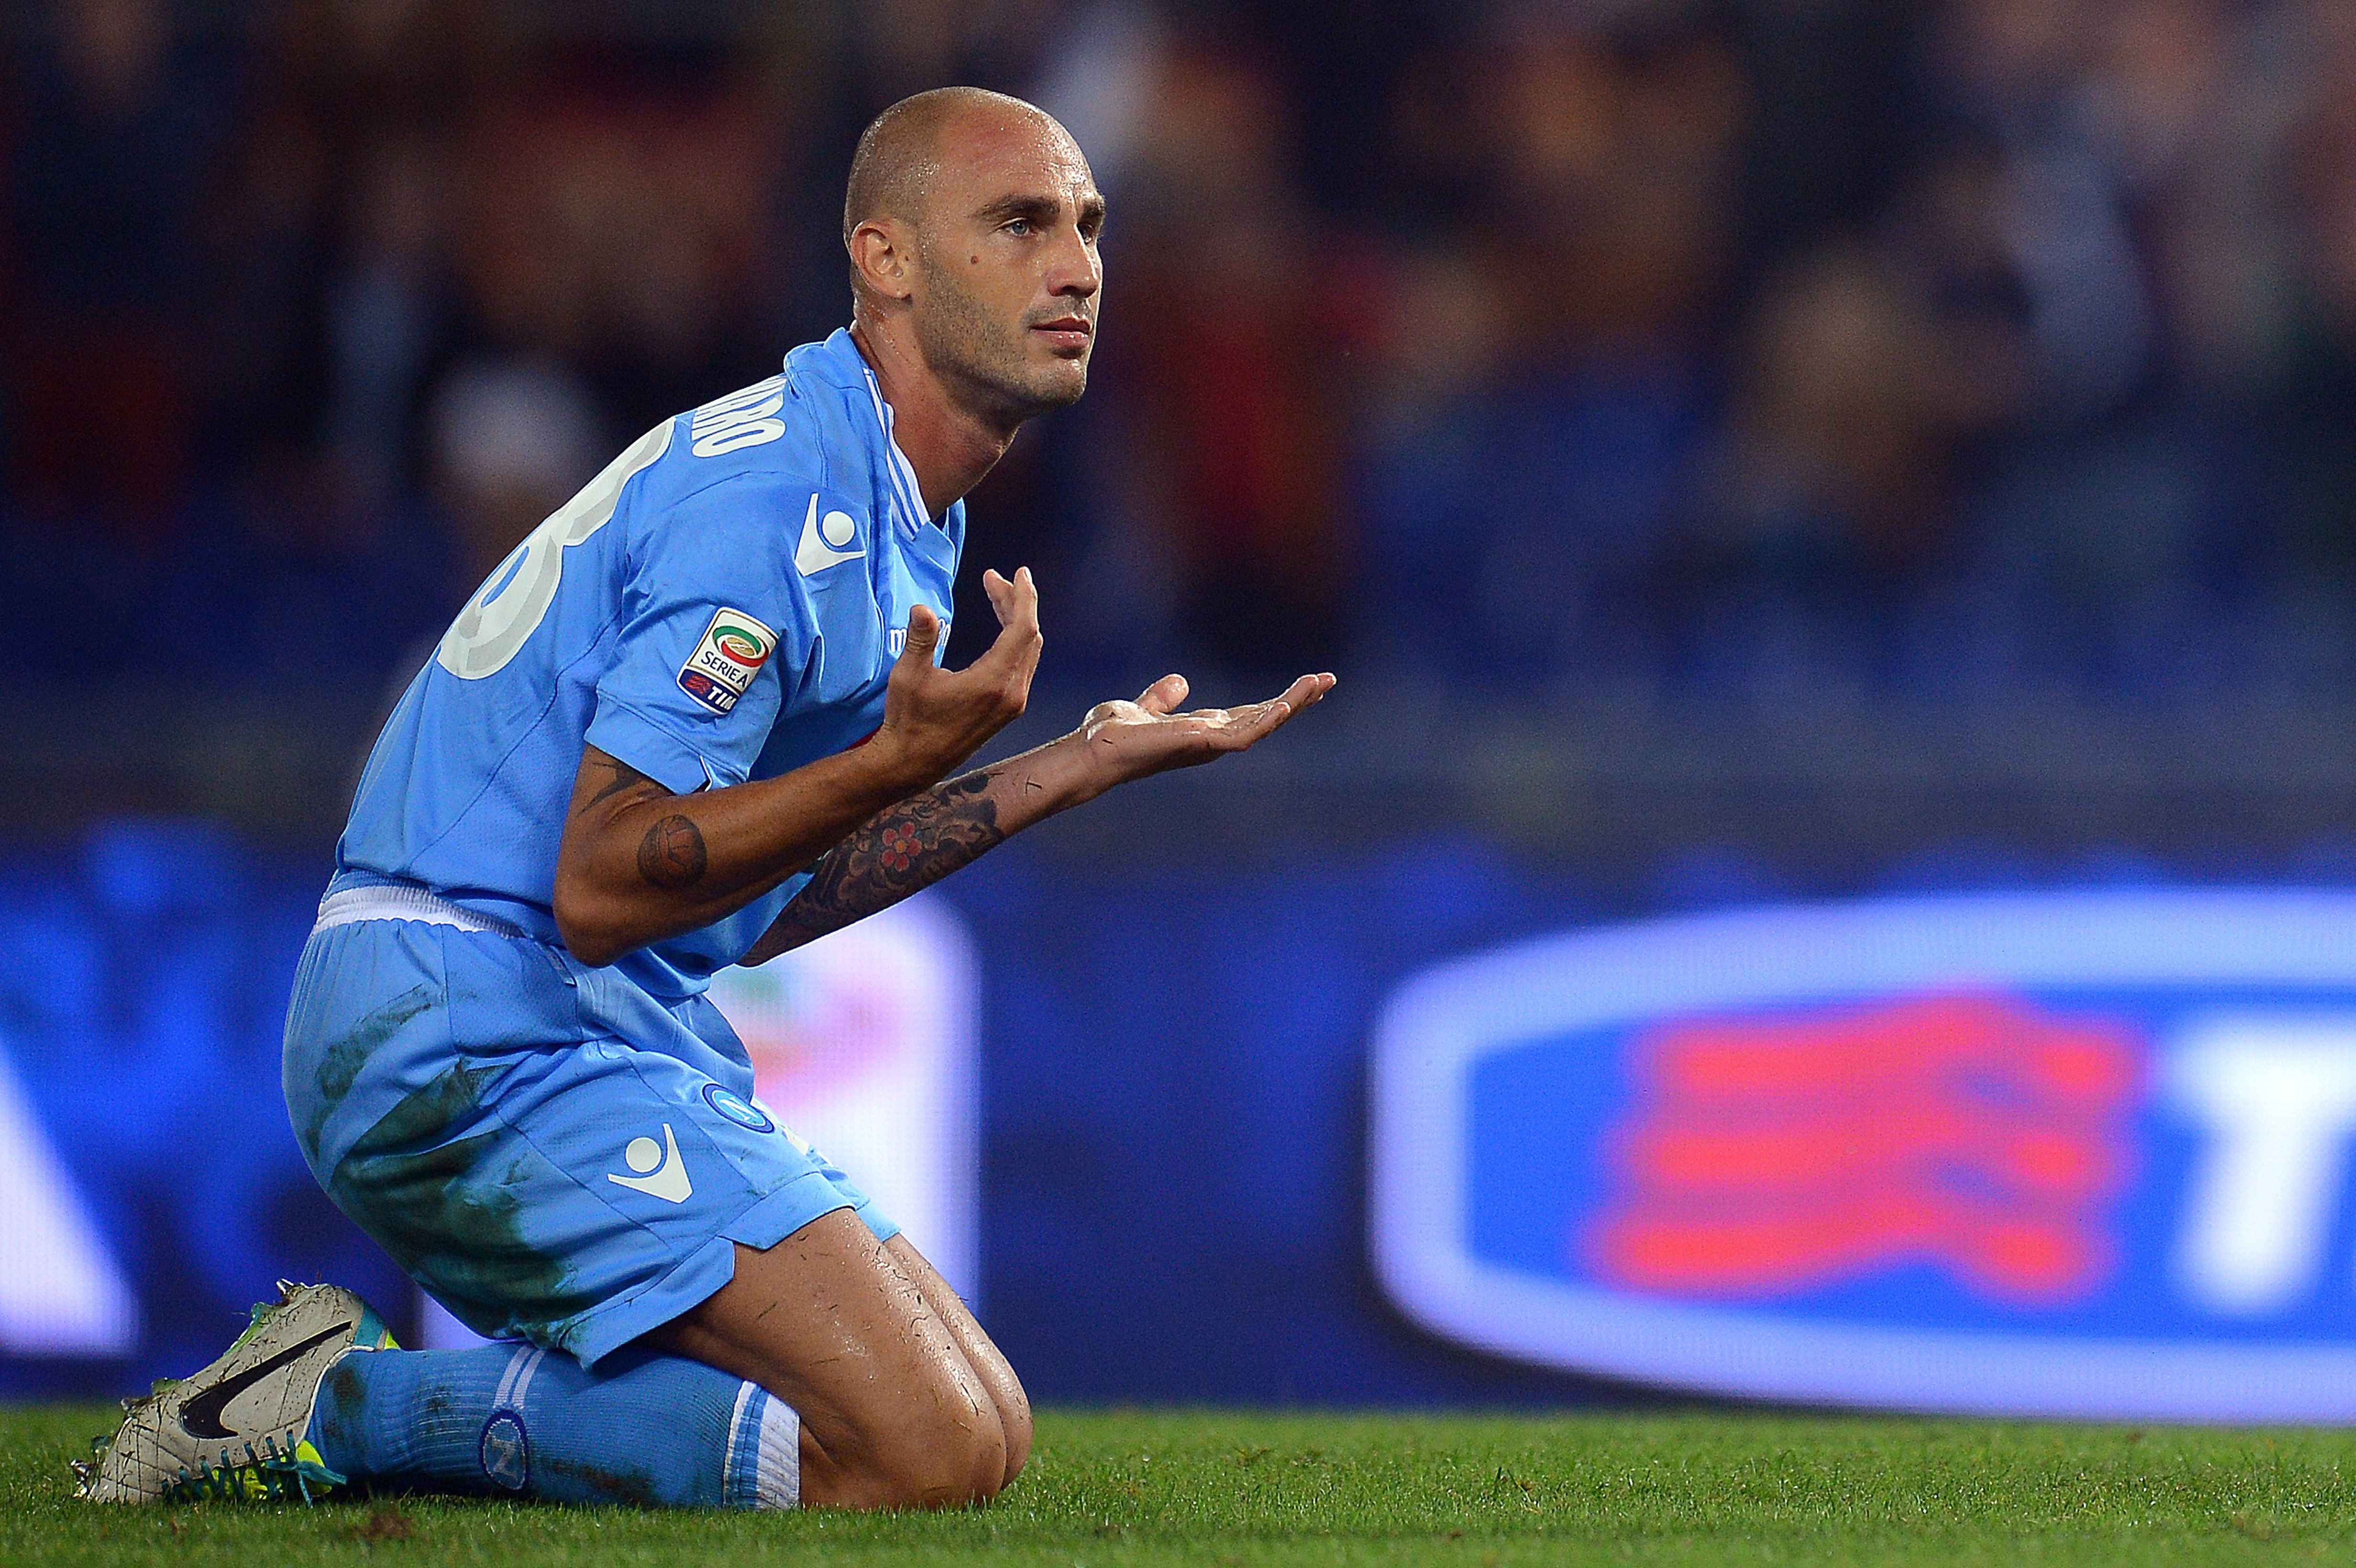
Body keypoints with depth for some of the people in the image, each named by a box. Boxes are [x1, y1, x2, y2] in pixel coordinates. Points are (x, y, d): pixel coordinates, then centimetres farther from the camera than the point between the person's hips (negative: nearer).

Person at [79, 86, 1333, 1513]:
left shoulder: (896, 521, 17)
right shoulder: (779, 496, -16)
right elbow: (605, 887, -21)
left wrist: (1076, 768, 21)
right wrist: (901, 765, -30)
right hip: (477, 1032, -10)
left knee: (982, 1430, 7)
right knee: (929, 1455, -19)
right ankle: (349, 1408, -11)